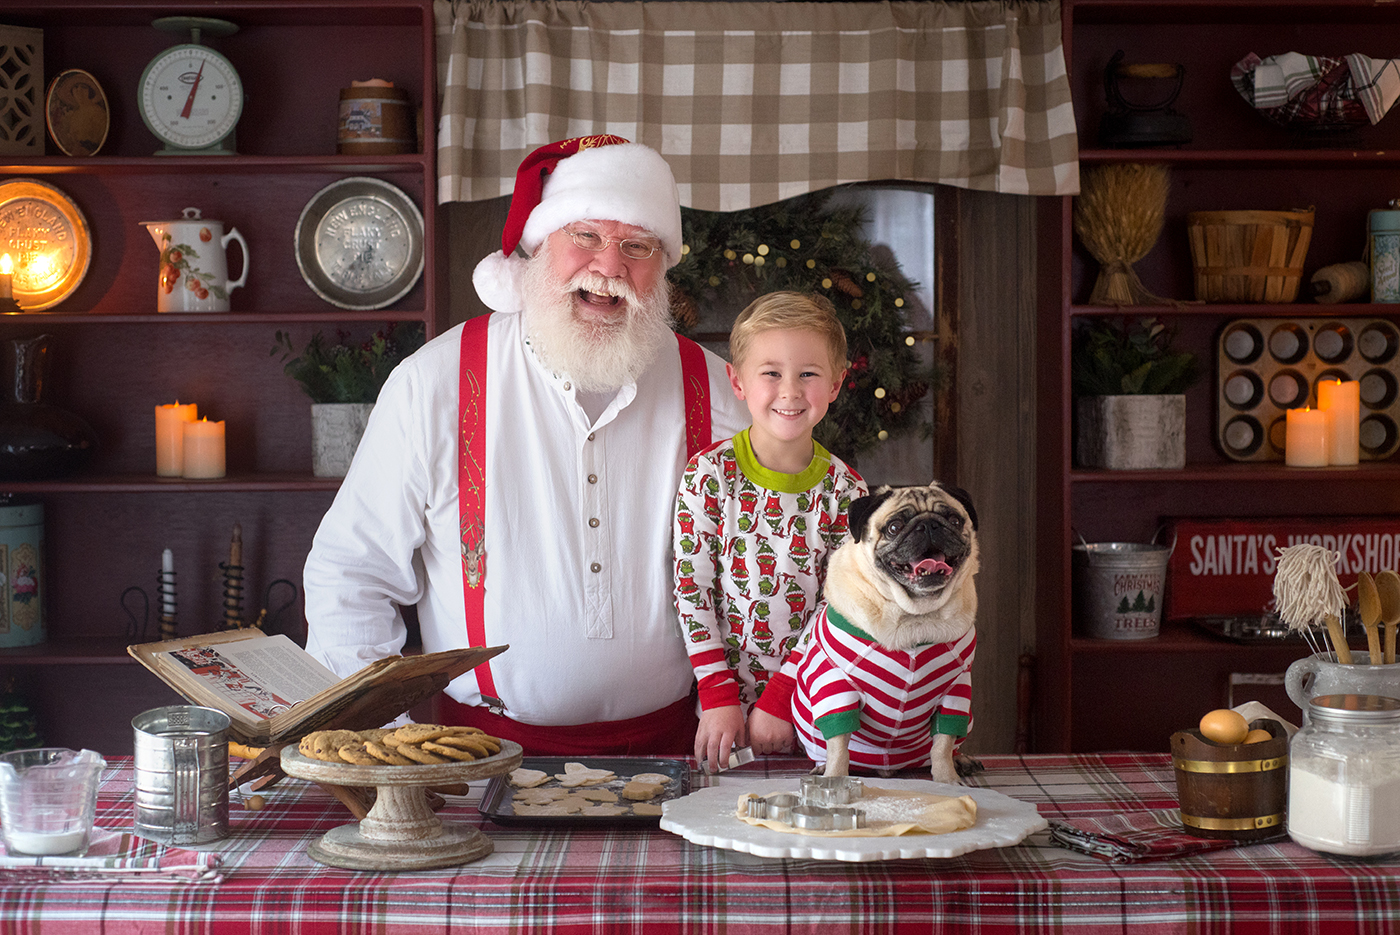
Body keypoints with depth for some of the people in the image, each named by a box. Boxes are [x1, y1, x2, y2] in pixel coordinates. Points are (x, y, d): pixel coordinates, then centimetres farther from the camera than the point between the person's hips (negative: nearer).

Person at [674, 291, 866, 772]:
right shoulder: (708, 474, -8)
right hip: (722, 701, -1)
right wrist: (719, 698, -12)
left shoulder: (845, 489, -4)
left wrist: (780, 697, -11)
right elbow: (692, 588, -7)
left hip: (812, 706, 1)